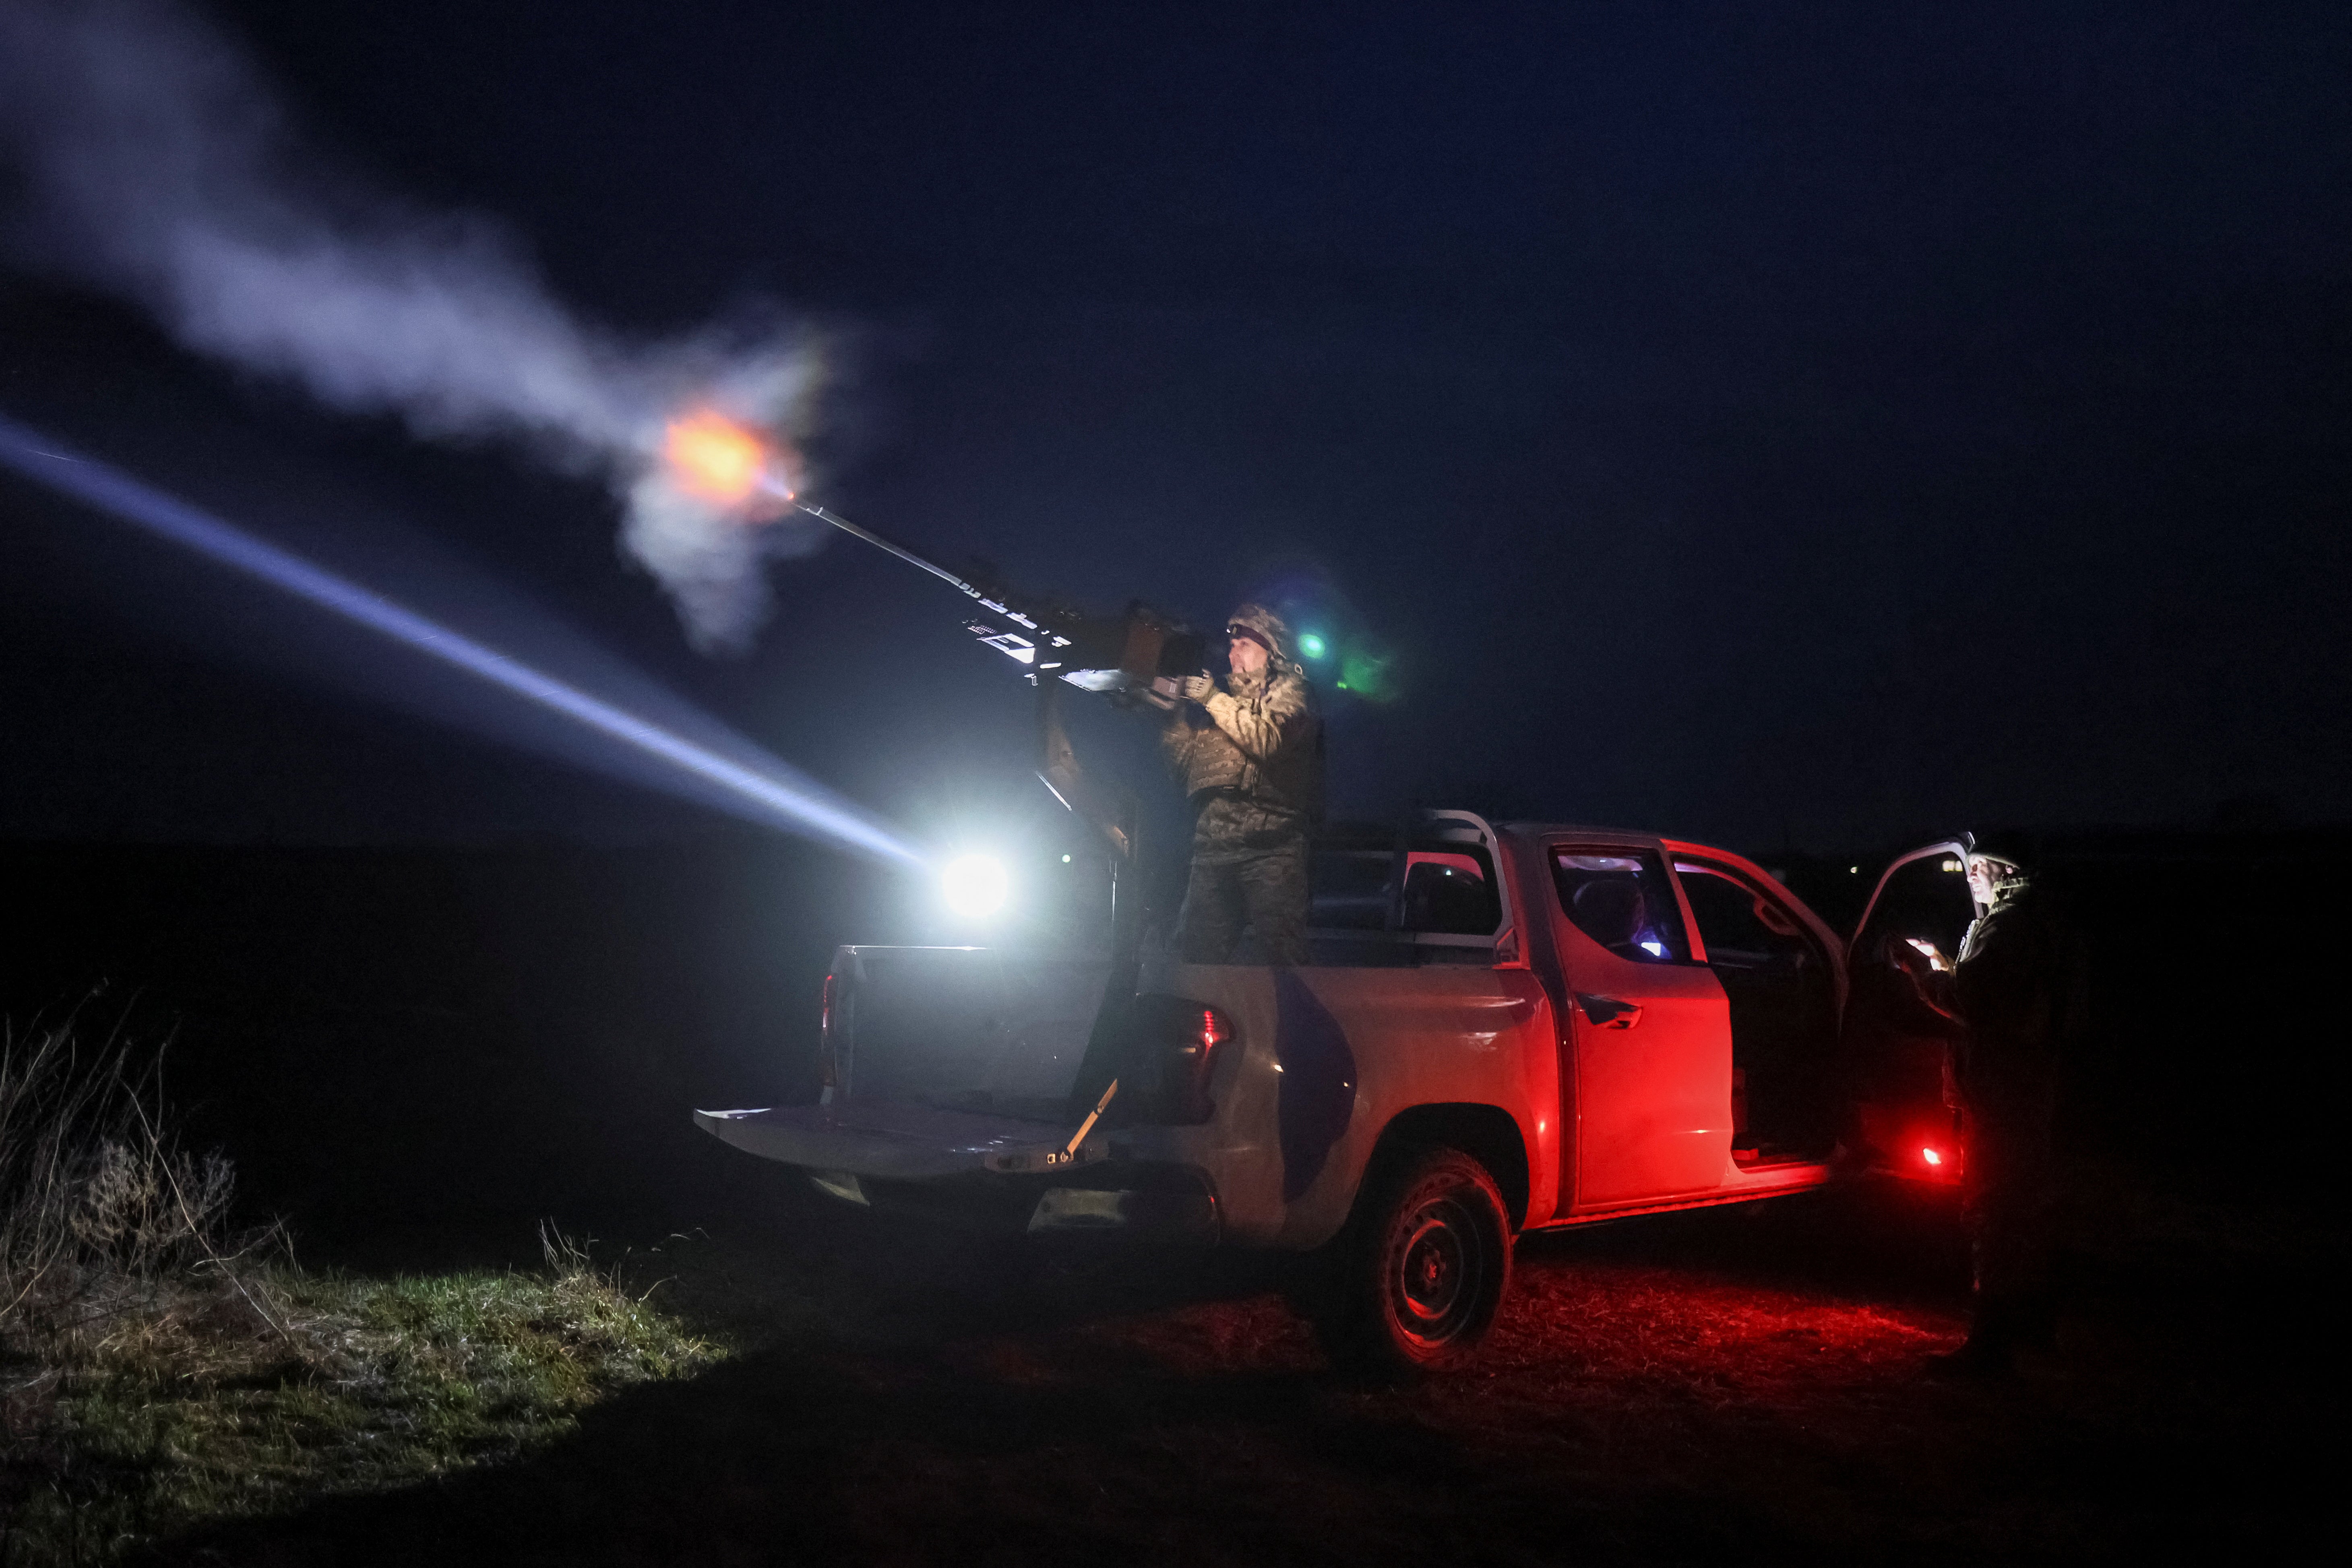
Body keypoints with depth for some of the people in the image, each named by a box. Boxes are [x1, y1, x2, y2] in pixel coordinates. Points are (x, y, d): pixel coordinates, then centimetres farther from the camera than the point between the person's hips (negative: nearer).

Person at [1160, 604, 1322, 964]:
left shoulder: (1289, 691, 10)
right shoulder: (1226, 697, 27)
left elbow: (1267, 740, -10)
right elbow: (1184, 760, 22)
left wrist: (1214, 700, -5)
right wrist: (1176, 710, 11)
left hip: (1270, 844, -6)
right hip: (1214, 843, 6)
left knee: (1282, 952, -13)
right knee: (1200, 952, 1)